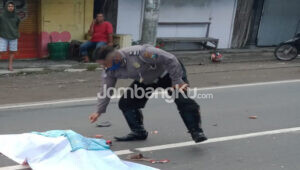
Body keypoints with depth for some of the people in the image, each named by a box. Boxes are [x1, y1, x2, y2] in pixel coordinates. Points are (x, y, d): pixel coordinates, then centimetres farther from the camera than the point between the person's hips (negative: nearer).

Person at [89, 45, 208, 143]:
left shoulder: (139, 53, -39)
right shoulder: (110, 71, -16)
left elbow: (170, 60, -32)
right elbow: (105, 90, -1)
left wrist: (177, 81, -28)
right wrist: (100, 111, 0)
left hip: (168, 73, -6)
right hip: (146, 81, 6)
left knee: (183, 100, -24)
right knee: (125, 103, -4)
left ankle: (196, 131, -9)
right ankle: (138, 132, 12)